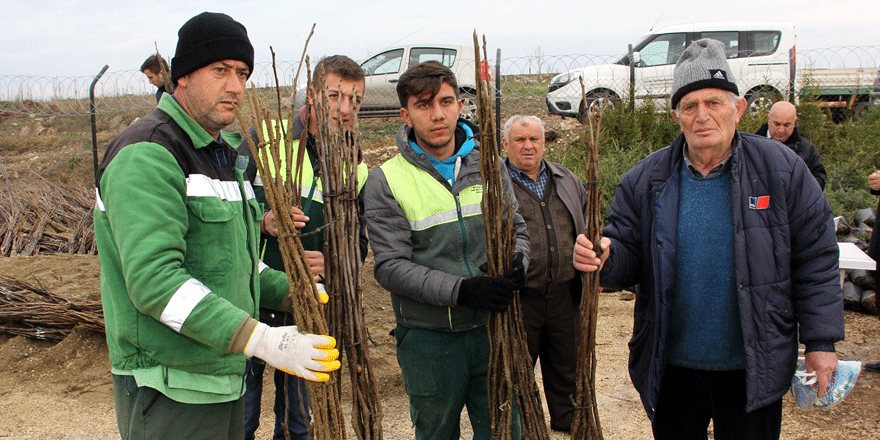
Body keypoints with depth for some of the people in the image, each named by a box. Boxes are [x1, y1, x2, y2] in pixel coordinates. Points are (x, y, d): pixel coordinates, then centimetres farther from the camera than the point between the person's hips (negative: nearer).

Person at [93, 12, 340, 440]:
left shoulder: (223, 152, 15)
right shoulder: (147, 155, -17)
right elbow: (153, 279, -27)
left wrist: (290, 292, 4)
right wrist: (261, 340, -31)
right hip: (170, 392, -9)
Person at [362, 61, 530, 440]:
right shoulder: (386, 181, -7)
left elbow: (516, 230, 10)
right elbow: (391, 266, -13)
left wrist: (516, 266, -14)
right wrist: (461, 290, -24)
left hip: (491, 327, 3)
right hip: (428, 338, -2)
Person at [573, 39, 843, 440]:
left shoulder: (781, 170, -5)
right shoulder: (645, 181, -2)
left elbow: (815, 261, -3)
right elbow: (627, 256, 0)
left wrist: (820, 342, -6)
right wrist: (604, 258, -24)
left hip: (752, 372, -1)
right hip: (670, 368, 2)